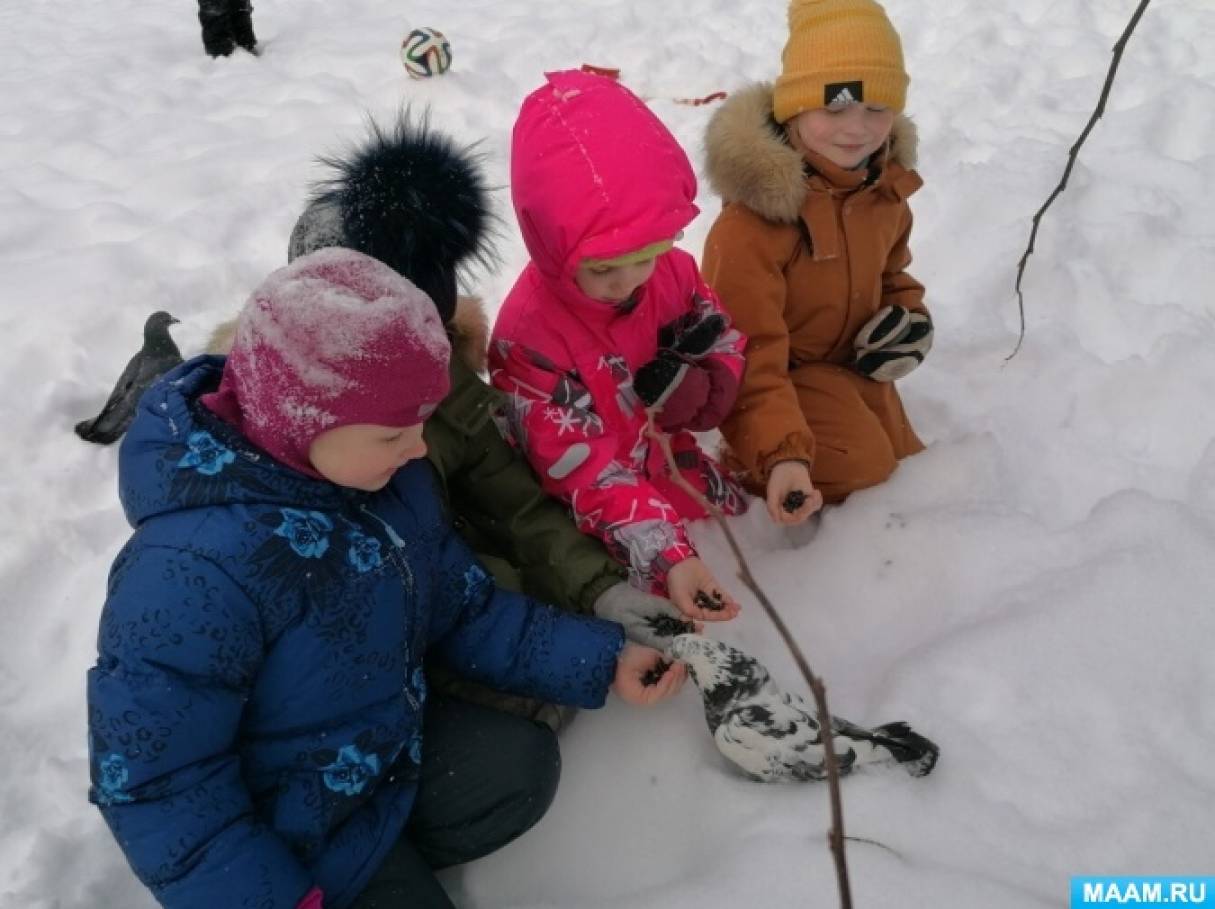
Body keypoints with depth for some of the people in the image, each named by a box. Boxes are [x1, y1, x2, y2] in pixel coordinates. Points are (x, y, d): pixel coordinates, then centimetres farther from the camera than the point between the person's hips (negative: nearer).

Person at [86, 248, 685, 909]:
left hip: (388, 757, 7)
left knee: (521, 766, -5)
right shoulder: (195, 569, -36)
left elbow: (461, 606, 2)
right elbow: (152, 785, -28)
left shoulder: (386, 476, -9)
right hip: (282, 835, -7)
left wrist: (601, 661, -5)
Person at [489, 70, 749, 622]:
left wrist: (692, 389, -22)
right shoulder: (529, 336, -30)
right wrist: (667, 557, -42)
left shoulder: (674, 271, -10)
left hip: (671, 466, 6)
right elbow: (586, 475, -30)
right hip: (593, 520, -6)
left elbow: (727, 349, 4)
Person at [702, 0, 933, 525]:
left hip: (855, 365, 8)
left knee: (901, 464, 19)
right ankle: (748, 471, 0)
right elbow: (750, 352, -34)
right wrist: (781, 454, -43)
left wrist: (909, 316, -8)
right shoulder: (753, 216, -34)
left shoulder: (884, 189, -7)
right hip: (778, 374, -8)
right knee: (859, 464, -24)